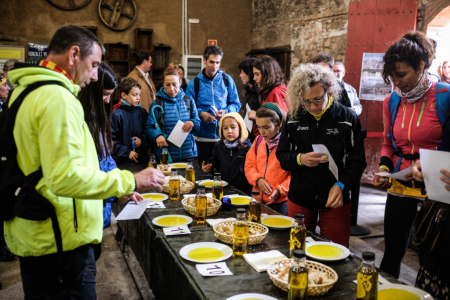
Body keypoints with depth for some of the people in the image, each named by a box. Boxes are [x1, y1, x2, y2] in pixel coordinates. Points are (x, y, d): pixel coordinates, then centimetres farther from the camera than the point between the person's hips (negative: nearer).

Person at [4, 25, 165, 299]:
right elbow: (65, 177, -26)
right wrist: (131, 181, -18)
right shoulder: (58, 97, -19)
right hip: (61, 242, -10)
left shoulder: (24, 91, 14)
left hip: (32, 236, 10)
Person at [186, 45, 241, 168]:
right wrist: (200, 114, -17)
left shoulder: (227, 80, 6)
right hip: (203, 137, 0)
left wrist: (225, 111, -14)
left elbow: (236, 104, 6)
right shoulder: (194, 83, 4)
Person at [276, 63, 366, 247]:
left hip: (335, 200, -2)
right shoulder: (294, 117, 1)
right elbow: (282, 156, 4)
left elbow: (357, 161, -4)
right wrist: (300, 159, -16)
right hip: (299, 199, 2)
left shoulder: (347, 118, -5)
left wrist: (341, 184, -20)